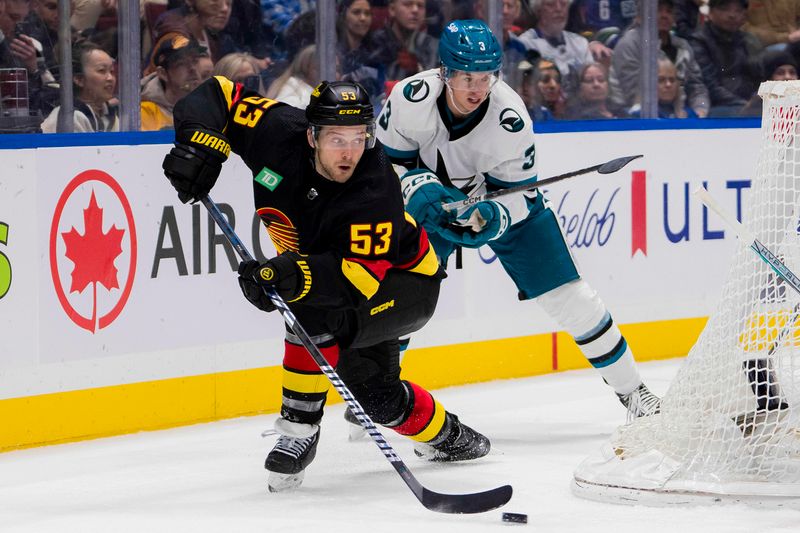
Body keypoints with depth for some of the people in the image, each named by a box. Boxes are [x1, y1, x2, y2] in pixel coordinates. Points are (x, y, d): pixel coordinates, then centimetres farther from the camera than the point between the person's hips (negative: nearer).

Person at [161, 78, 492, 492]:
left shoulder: (376, 191, -38)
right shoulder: (280, 133, -25)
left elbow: (361, 277, -45)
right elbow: (219, 96, -16)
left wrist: (295, 276, -60)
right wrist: (199, 146, -34)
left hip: (404, 277, -6)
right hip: (327, 262, 6)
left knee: (316, 317, -32)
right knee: (371, 391, 4)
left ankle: (299, 429, -18)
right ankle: (445, 436, 27)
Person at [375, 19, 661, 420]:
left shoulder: (509, 117, -31)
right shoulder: (411, 98, -28)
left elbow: (517, 192, -21)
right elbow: (388, 158, -13)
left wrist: (491, 218, -41)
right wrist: (419, 188, -31)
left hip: (506, 202, -1)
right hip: (432, 202, 1)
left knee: (566, 293, -6)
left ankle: (630, 388, 8)